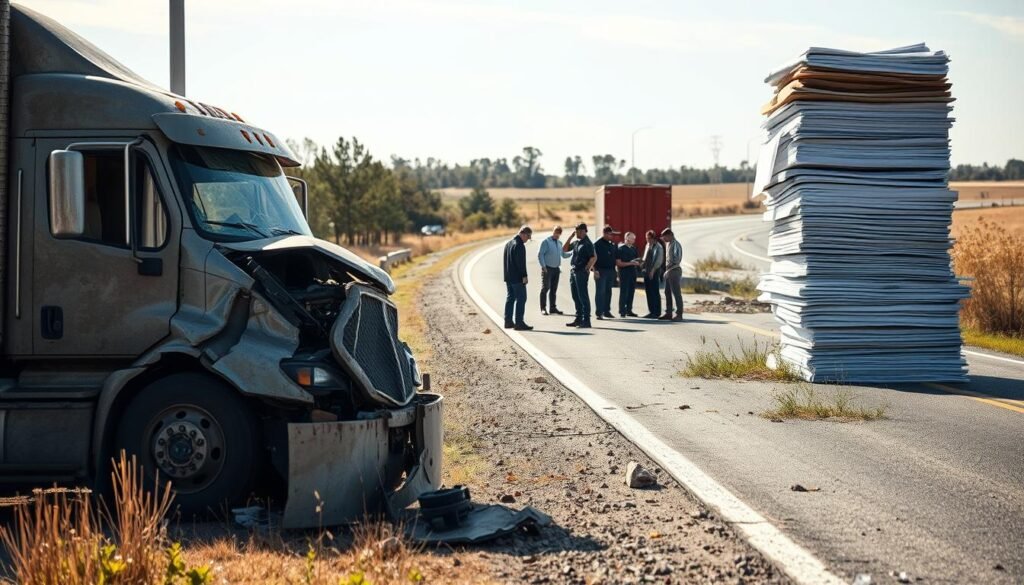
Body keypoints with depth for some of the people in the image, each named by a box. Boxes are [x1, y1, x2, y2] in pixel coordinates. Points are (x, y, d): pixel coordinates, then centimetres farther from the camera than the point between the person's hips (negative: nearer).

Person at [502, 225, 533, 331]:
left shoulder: (508, 243, 13)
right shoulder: (519, 245, -17)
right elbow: (521, 263, -20)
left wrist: (507, 274, 19)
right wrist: (524, 276, -15)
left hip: (508, 277, 9)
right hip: (517, 278, -9)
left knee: (510, 298, 14)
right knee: (521, 299, -5)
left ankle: (508, 322, 17)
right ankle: (519, 323, -6)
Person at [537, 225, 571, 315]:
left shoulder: (559, 243, 14)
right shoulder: (546, 242, -6)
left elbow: (563, 254, 21)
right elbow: (540, 255, -9)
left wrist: (573, 253, 4)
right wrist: (543, 266, -15)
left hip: (556, 269, 6)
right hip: (547, 268, -6)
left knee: (554, 289, 10)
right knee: (545, 288, -7)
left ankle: (553, 308, 16)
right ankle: (543, 308, -4)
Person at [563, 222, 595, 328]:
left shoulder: (587, 244, -10)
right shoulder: (576, 243, 15)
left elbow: (594, 258, -18)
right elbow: (564, 249, 22)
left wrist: (587, 268, -19)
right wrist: (570, 237, 12)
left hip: (581, 272, -9)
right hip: (573, 272, 9)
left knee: (583, 296, -8)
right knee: (576, 297, 13)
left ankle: (586, 321, -8)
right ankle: (578, 319, 20)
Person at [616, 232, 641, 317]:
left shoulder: (634, 248, 14)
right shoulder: (620, 249, -6)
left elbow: (637, 261, 21)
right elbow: (618, 263, -11)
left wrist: (637, 263, -3)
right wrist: (630, 263, -19)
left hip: (633, 272, 6)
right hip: (624, 272, -6)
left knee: (631, 292, 8)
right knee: (624, 292, -5)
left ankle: (629, 311, 15)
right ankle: (622, 312, -2)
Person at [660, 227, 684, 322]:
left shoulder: (675, 244, -15)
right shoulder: (668, 244, 13)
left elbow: (677, 260, -20)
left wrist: (669, 268, -15)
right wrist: (666, 269, 9)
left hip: (674, 270, -10)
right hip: (668, 271, 10)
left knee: (676, 293, -5)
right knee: (668, 293, 12)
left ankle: (679, 314, -2)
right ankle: (668, 313, 18)